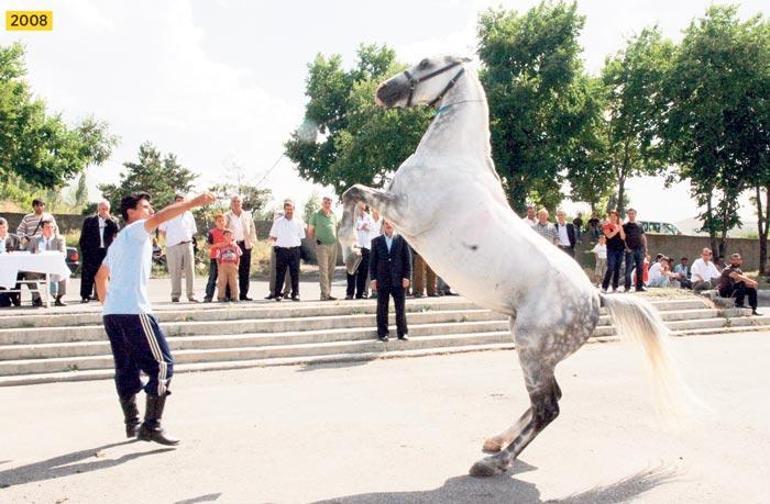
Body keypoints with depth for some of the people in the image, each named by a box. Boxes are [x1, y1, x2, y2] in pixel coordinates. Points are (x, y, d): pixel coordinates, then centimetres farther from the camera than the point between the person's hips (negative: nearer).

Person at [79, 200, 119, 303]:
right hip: (92, 252, -1)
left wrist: (109, 219, -10)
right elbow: (83, 238, 7)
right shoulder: (89, 220, 8)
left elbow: (116, 231, -8)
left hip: (107, 252, 1)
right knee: (88, 275, -3)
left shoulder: (112, 221, 13)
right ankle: (85, 296, 2)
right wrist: (84, 251, -1)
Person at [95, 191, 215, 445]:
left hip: (111, 312, 10)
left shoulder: (118, 241, 25)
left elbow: (101, 276, 33)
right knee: (162, 365, -6)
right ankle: (152, 426, -9)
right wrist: (193, 203, -31)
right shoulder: (135, 230, -1)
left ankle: (132, 423, 20)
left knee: (126, 368, 15)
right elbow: (160, 217, -22)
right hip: (133, 311, -10)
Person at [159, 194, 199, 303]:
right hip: (173, 246, -3)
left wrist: (187, 239, 9)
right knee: (175, 271, -1)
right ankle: (175, 295, 5)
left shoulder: (188, 214, 15)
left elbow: (193, 230, 20)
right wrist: (170, 239, 2)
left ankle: (191, 295, 0)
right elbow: (162, 230, 7)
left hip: (187, 244, 3)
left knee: (190, 270, -2)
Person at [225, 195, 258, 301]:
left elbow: (252, 229, 16)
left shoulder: (248, 215, 16)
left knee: (245, 271, 2)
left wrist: (253, 241, 4)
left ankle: (243, 294, 8)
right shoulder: (227, 216, 8)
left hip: (245, 245, 2)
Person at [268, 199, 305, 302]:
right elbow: (273, 237, 11)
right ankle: (278, 294, 6)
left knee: (295, 273, 1)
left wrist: (294, 244, 4)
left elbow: (301, 237, 12)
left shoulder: (298, 222, 8)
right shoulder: (278, 222, 7)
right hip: (281, 250, 0)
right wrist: (278, 243, 1)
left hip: (294, 250, 0)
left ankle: (295, 294, 7)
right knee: (280, 273, 0)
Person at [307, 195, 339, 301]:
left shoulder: (333, 216, 13)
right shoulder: (316, 215, 0)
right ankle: (324, 294, -13)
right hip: (322, 245, -5)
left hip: (333, 245, 5)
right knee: (323, 271, -10)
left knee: (331, 271, 6)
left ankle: (328, 293, 13)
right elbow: (310, 231, 5)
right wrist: (315, 240, 5)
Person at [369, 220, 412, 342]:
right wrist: (373, 278, -1)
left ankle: (403, 332, 12)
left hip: (398, 280, -1)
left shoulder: (402, 240, 4)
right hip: (382, 280, 1)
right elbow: (373, 261, 6)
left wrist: (406, 277, -4)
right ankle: (382, 333, 12)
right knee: (382, 308, 5)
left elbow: (407, 259, 3)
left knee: (400, 308, 3)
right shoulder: (376, 241, 7)